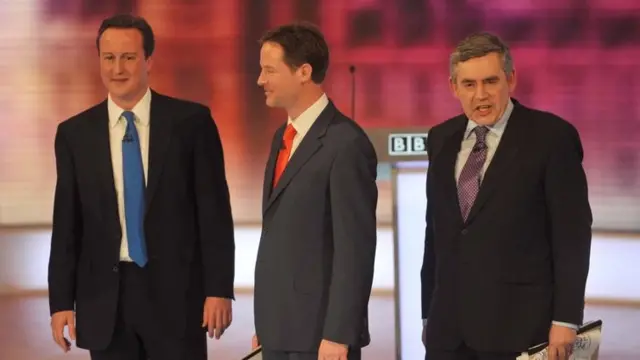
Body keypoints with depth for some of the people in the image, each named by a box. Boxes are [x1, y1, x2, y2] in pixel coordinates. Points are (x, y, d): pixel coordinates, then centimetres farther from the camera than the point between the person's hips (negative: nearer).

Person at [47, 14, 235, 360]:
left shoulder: (191, 121, 0)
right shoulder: (74, 134, 6)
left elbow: (214, 211, -2)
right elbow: (66, 225, 7)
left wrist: (219, 289, -8)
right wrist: (61, 302, 1)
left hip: (175, 291, -2)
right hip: (104, 297, 2)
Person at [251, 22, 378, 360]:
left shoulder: (346, 144, -15)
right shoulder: (283, 136, 13)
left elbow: (355, 249, -17)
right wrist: (266, 323, 14)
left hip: (319, 332, -8)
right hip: (279, 329, 8)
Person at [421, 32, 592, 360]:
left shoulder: (551, 136, -5)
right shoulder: (442, 139, 12)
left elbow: (573, 233, -7)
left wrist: (565, 320, -11)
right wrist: (429, 314, 14)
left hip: (519, 325, -5)